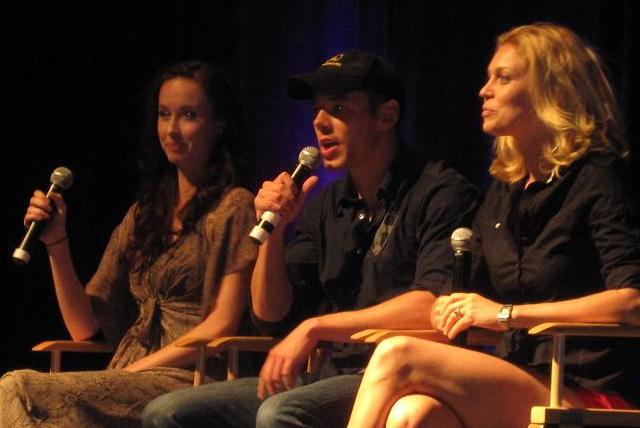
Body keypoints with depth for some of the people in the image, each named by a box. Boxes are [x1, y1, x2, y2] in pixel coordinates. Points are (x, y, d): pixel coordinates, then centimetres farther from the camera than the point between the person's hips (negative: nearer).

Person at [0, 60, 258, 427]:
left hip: (187, 382, -6)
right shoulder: (143, 215, 22)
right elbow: (85, 327, 18)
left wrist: (134, 369, -11)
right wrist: (57, 244, 5)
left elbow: (223, 324, -6)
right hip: (129, 381, 6)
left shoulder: (234, 207, 3)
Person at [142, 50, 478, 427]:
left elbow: (434, 304, -21)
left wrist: (315, 326, -16)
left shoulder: (439, 194, -6)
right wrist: (273, 230, 0)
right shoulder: (323, 208, 16)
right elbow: (273, 317, 17)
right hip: (334, 377, 8)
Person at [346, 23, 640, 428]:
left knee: (397, 357, -22)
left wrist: (508, 314, -15)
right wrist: (455, 310, 1)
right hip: (523, 389, 6)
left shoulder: (597, 178, -3)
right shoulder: (503, 193, 20)